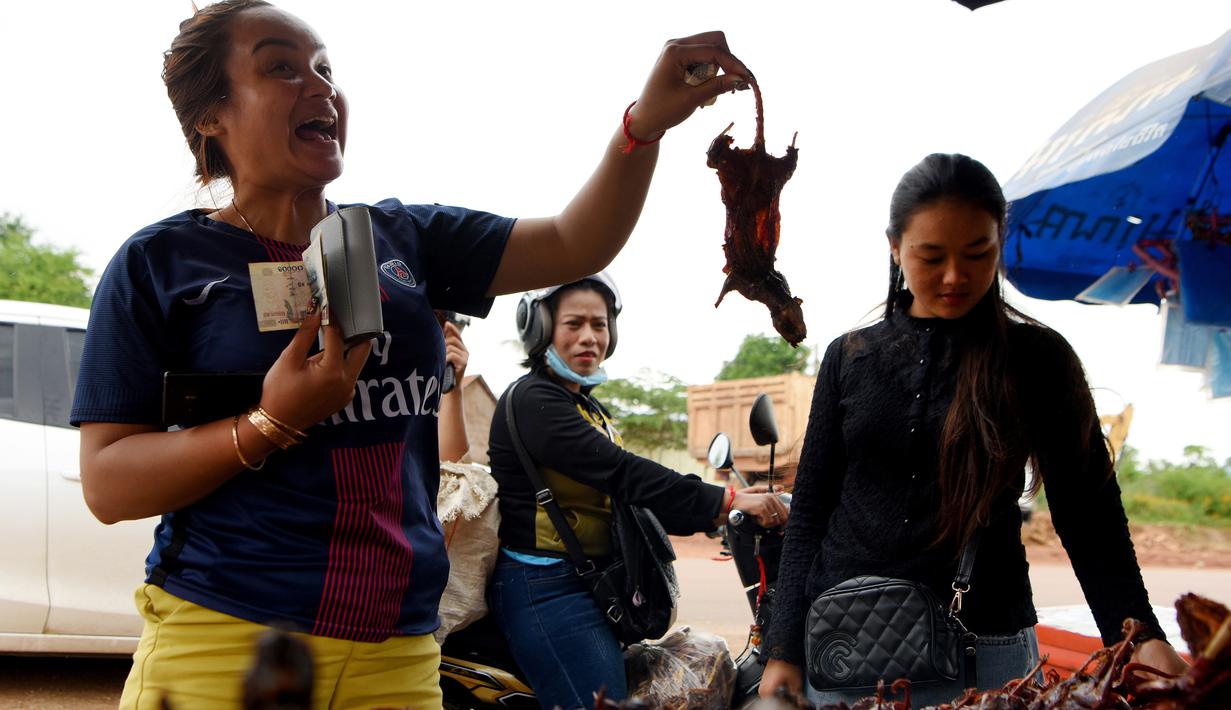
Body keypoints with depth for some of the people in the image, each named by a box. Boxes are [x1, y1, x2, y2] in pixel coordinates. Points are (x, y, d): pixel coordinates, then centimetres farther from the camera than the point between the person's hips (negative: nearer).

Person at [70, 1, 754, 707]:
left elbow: (575, 244, 6)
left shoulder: (404, 237, 12)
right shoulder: (159, 263, -1)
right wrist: (274, 423, -20)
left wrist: (648, 119, -10)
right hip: (227, 643, -4)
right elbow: (107, 484, -6)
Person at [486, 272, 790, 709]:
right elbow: (622, 474, -22)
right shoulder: (532, 399, -11)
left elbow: (626, 500, 13)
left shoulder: (590, 409, 20)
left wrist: (715, 515, 0)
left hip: (589, 587, 10)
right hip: (546, 588, -10)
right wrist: (725, 500, -25)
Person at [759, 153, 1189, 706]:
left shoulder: (1037, 359, 0)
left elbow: (1089, 515, -2)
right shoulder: (850, 356, 5)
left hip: (985, 647, -2)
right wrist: (784, 650, -2)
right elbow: (810, 510, 5)